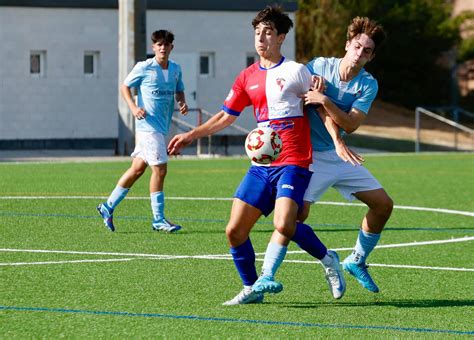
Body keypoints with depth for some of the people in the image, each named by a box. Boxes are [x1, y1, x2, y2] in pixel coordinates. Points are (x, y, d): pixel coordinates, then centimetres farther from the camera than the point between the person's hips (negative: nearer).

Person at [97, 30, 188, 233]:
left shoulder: (176, 69, 10)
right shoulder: (144, 68, -6)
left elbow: (179, 91, 23)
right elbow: (124, 87, 4)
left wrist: (182, 103, 1)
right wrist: (133, 107, -11)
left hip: (162, 127, 7)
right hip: (148, 125, -7)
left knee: (137, 169, 11)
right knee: (160, 169, -11)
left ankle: (108, 206, 23)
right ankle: (158, 219, -4)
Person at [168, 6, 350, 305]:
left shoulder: (295, 71, -2)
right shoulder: (247, 78, 13)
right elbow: (226, 117, 23)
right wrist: (190, 136, 17)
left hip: (292, 164, -6)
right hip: (260, 165, 6)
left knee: (284, 225, -26)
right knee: (235, 231, -3)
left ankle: (328, 260, 1)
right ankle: (251, 289, 16)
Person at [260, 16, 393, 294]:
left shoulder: (368, 85, -3)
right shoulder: (319, 66, -6)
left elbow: (350, 124, -16)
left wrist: (324, 100, -28)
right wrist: (311, 85, -17)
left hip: (341, 154, 5)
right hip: (310, 154, -5)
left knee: (384, 205, 5)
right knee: (298, 212, -23)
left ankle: (357, 261, 25)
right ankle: (265, 276, -18)